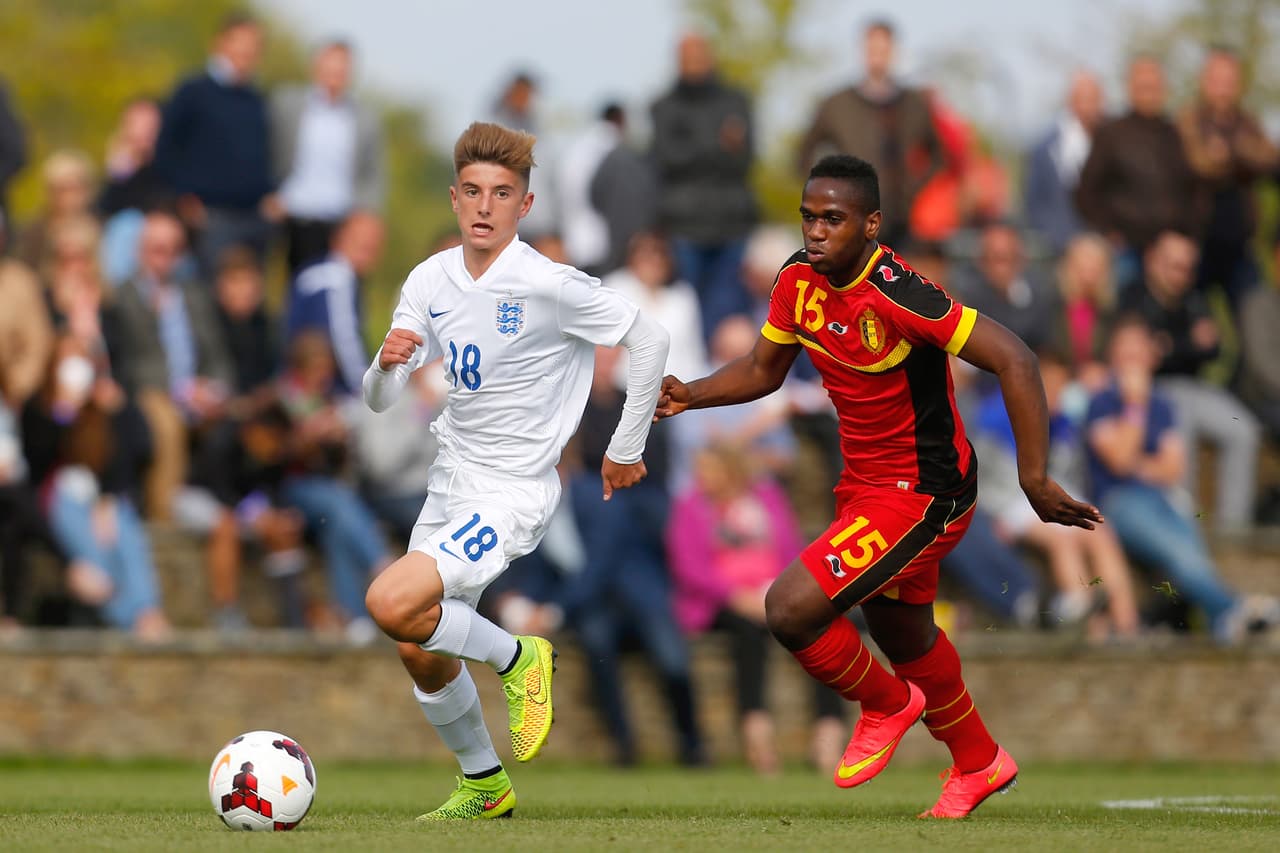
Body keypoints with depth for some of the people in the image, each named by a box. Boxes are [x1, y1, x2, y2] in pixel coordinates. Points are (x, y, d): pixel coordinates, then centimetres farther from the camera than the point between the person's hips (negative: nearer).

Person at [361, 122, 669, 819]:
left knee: (390, 604, -25)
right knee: (421, 658, 13)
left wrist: (626, 449, -3)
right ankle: (484, 785, 35)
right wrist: (387, 363, -22)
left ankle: (518, 659, -1)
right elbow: (379, 402, 1)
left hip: (512, 493, -7)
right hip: (449, 484, 7)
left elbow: (649, 340, -10)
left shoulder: (546, 285, -18)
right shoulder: (432, 280, 0)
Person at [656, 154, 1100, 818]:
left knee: (790, 609, -18)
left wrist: (1034, 480, -31)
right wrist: (690, 396, -6)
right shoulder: (800, 279, -5)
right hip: (864, 482, 9)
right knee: (900, 633, 26)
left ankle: (885, 704, 11)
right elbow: (764, 369, 12)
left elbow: (1013, 360, -30)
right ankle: (979, 763, 49)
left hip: (922, 494, -9)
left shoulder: (895, 296, -29)